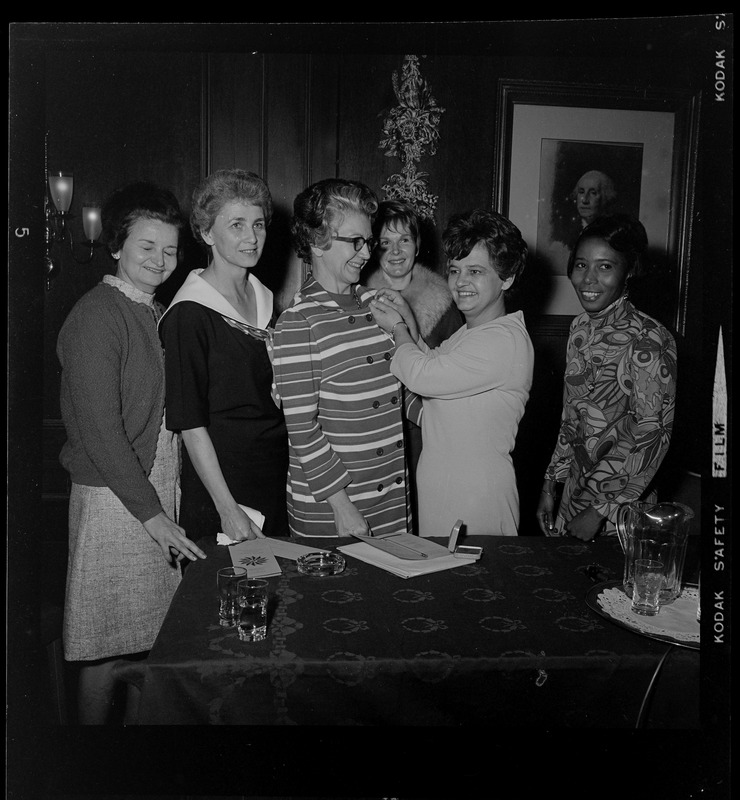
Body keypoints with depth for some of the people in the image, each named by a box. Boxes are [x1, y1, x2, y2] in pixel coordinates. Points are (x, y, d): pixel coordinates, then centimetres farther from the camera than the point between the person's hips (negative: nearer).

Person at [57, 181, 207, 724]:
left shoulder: (158, 313, 13)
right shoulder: (96, 315, -12)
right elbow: (99, 429, -18)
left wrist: (167, 502, 9)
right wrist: (150, 512, -18)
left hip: (162, 488, 8)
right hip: (114, 497, -8)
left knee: (148, 639, 16)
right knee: (109, 648, 4)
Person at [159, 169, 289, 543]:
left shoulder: (265, 301, 8)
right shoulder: (189, 315, -12)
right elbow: (190, 424, -14)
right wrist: (227, 509, -17)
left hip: (277, 482, 6)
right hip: (221, 484, -6)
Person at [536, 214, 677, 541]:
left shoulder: (647, 339, -19)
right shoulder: (580, 329, 4)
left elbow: (652, 435, -19)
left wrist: (599, 510, -17)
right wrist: (550, 486, 9)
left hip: (620, 504, -6)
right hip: (574, 490, 6)